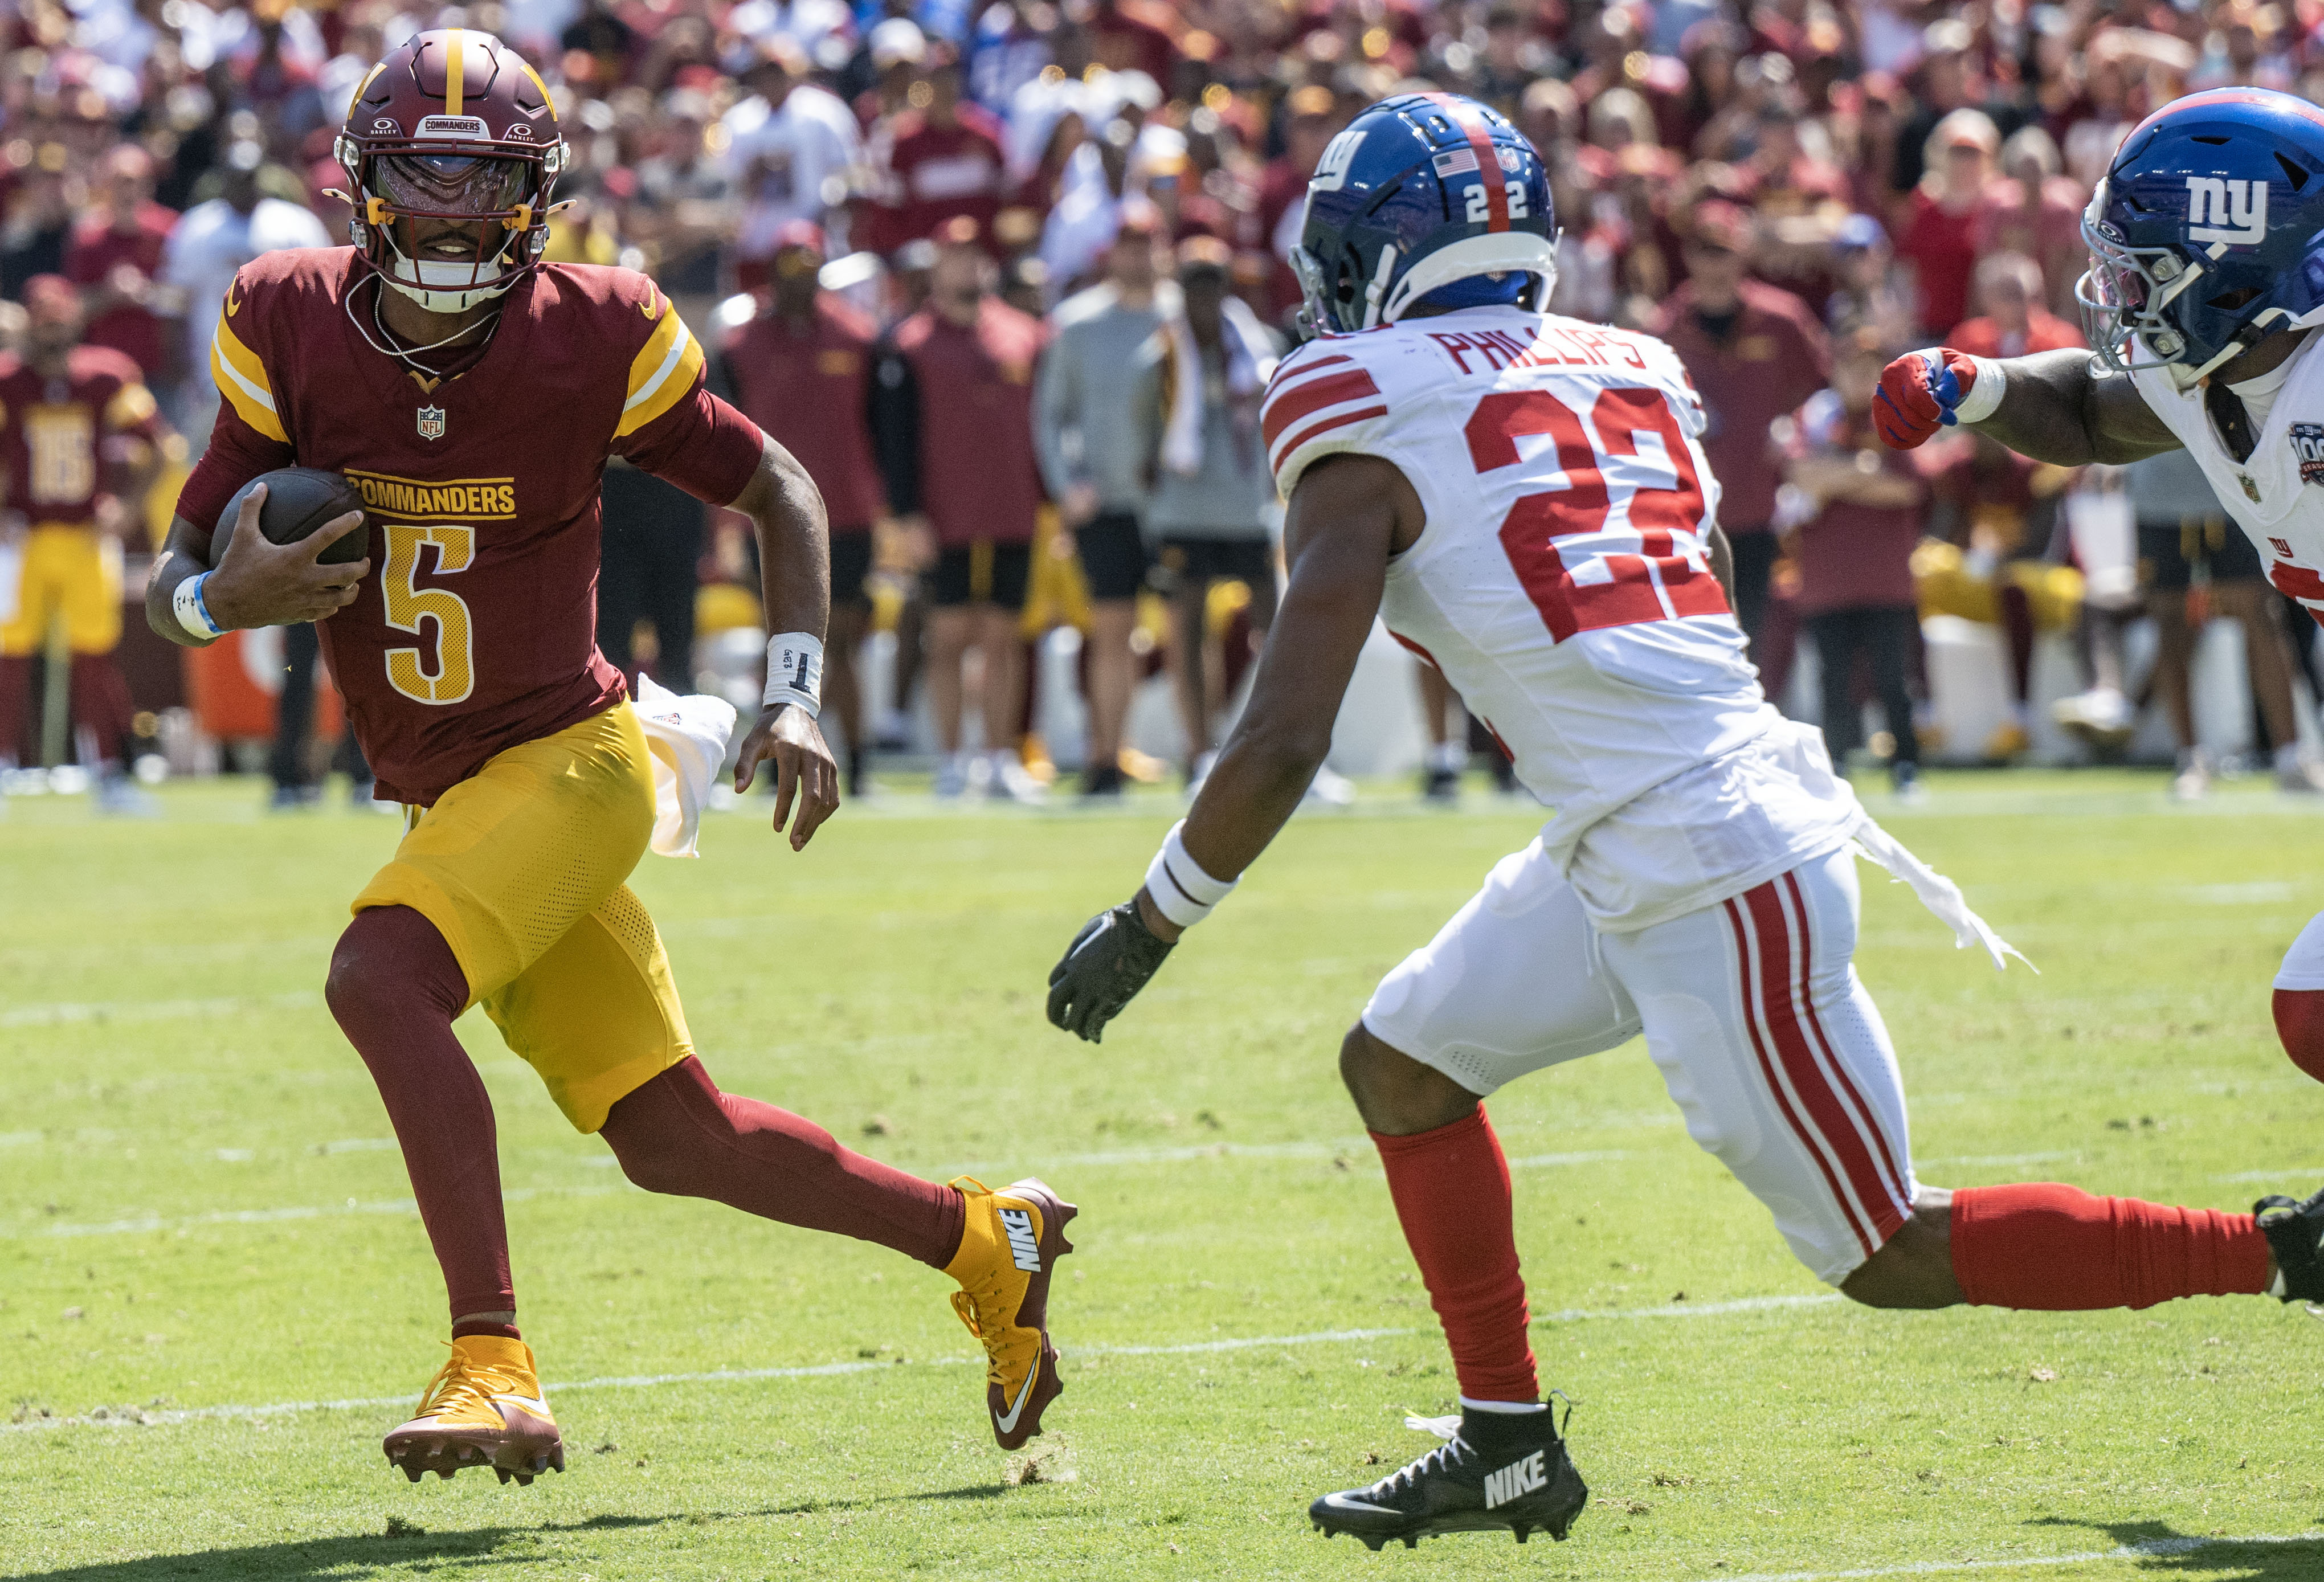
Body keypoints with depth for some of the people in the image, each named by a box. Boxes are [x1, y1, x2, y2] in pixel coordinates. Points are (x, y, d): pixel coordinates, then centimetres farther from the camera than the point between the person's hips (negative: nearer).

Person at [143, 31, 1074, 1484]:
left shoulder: (592, 340, -12)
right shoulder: (292, 329, -4)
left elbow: (777, 492, 3)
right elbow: (174, 578, 0)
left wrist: (797, 697, -8)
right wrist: (221, 599, -24)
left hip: (566, 755, -5)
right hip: (450, 796, 5)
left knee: (380, 977, -30)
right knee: (673, 1138, 8)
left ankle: (495, 1368, -31)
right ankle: (984, 1241, 29)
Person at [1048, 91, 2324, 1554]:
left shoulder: (1373, 443, -9)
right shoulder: (1628, 375, 12)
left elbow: (1283, 745, -13)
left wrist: (1146, 927, -1)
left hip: (1712, 883, -9)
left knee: (1893, 1256, 2)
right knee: (1402, 1064, 18)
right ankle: (1509, 1445, 22)